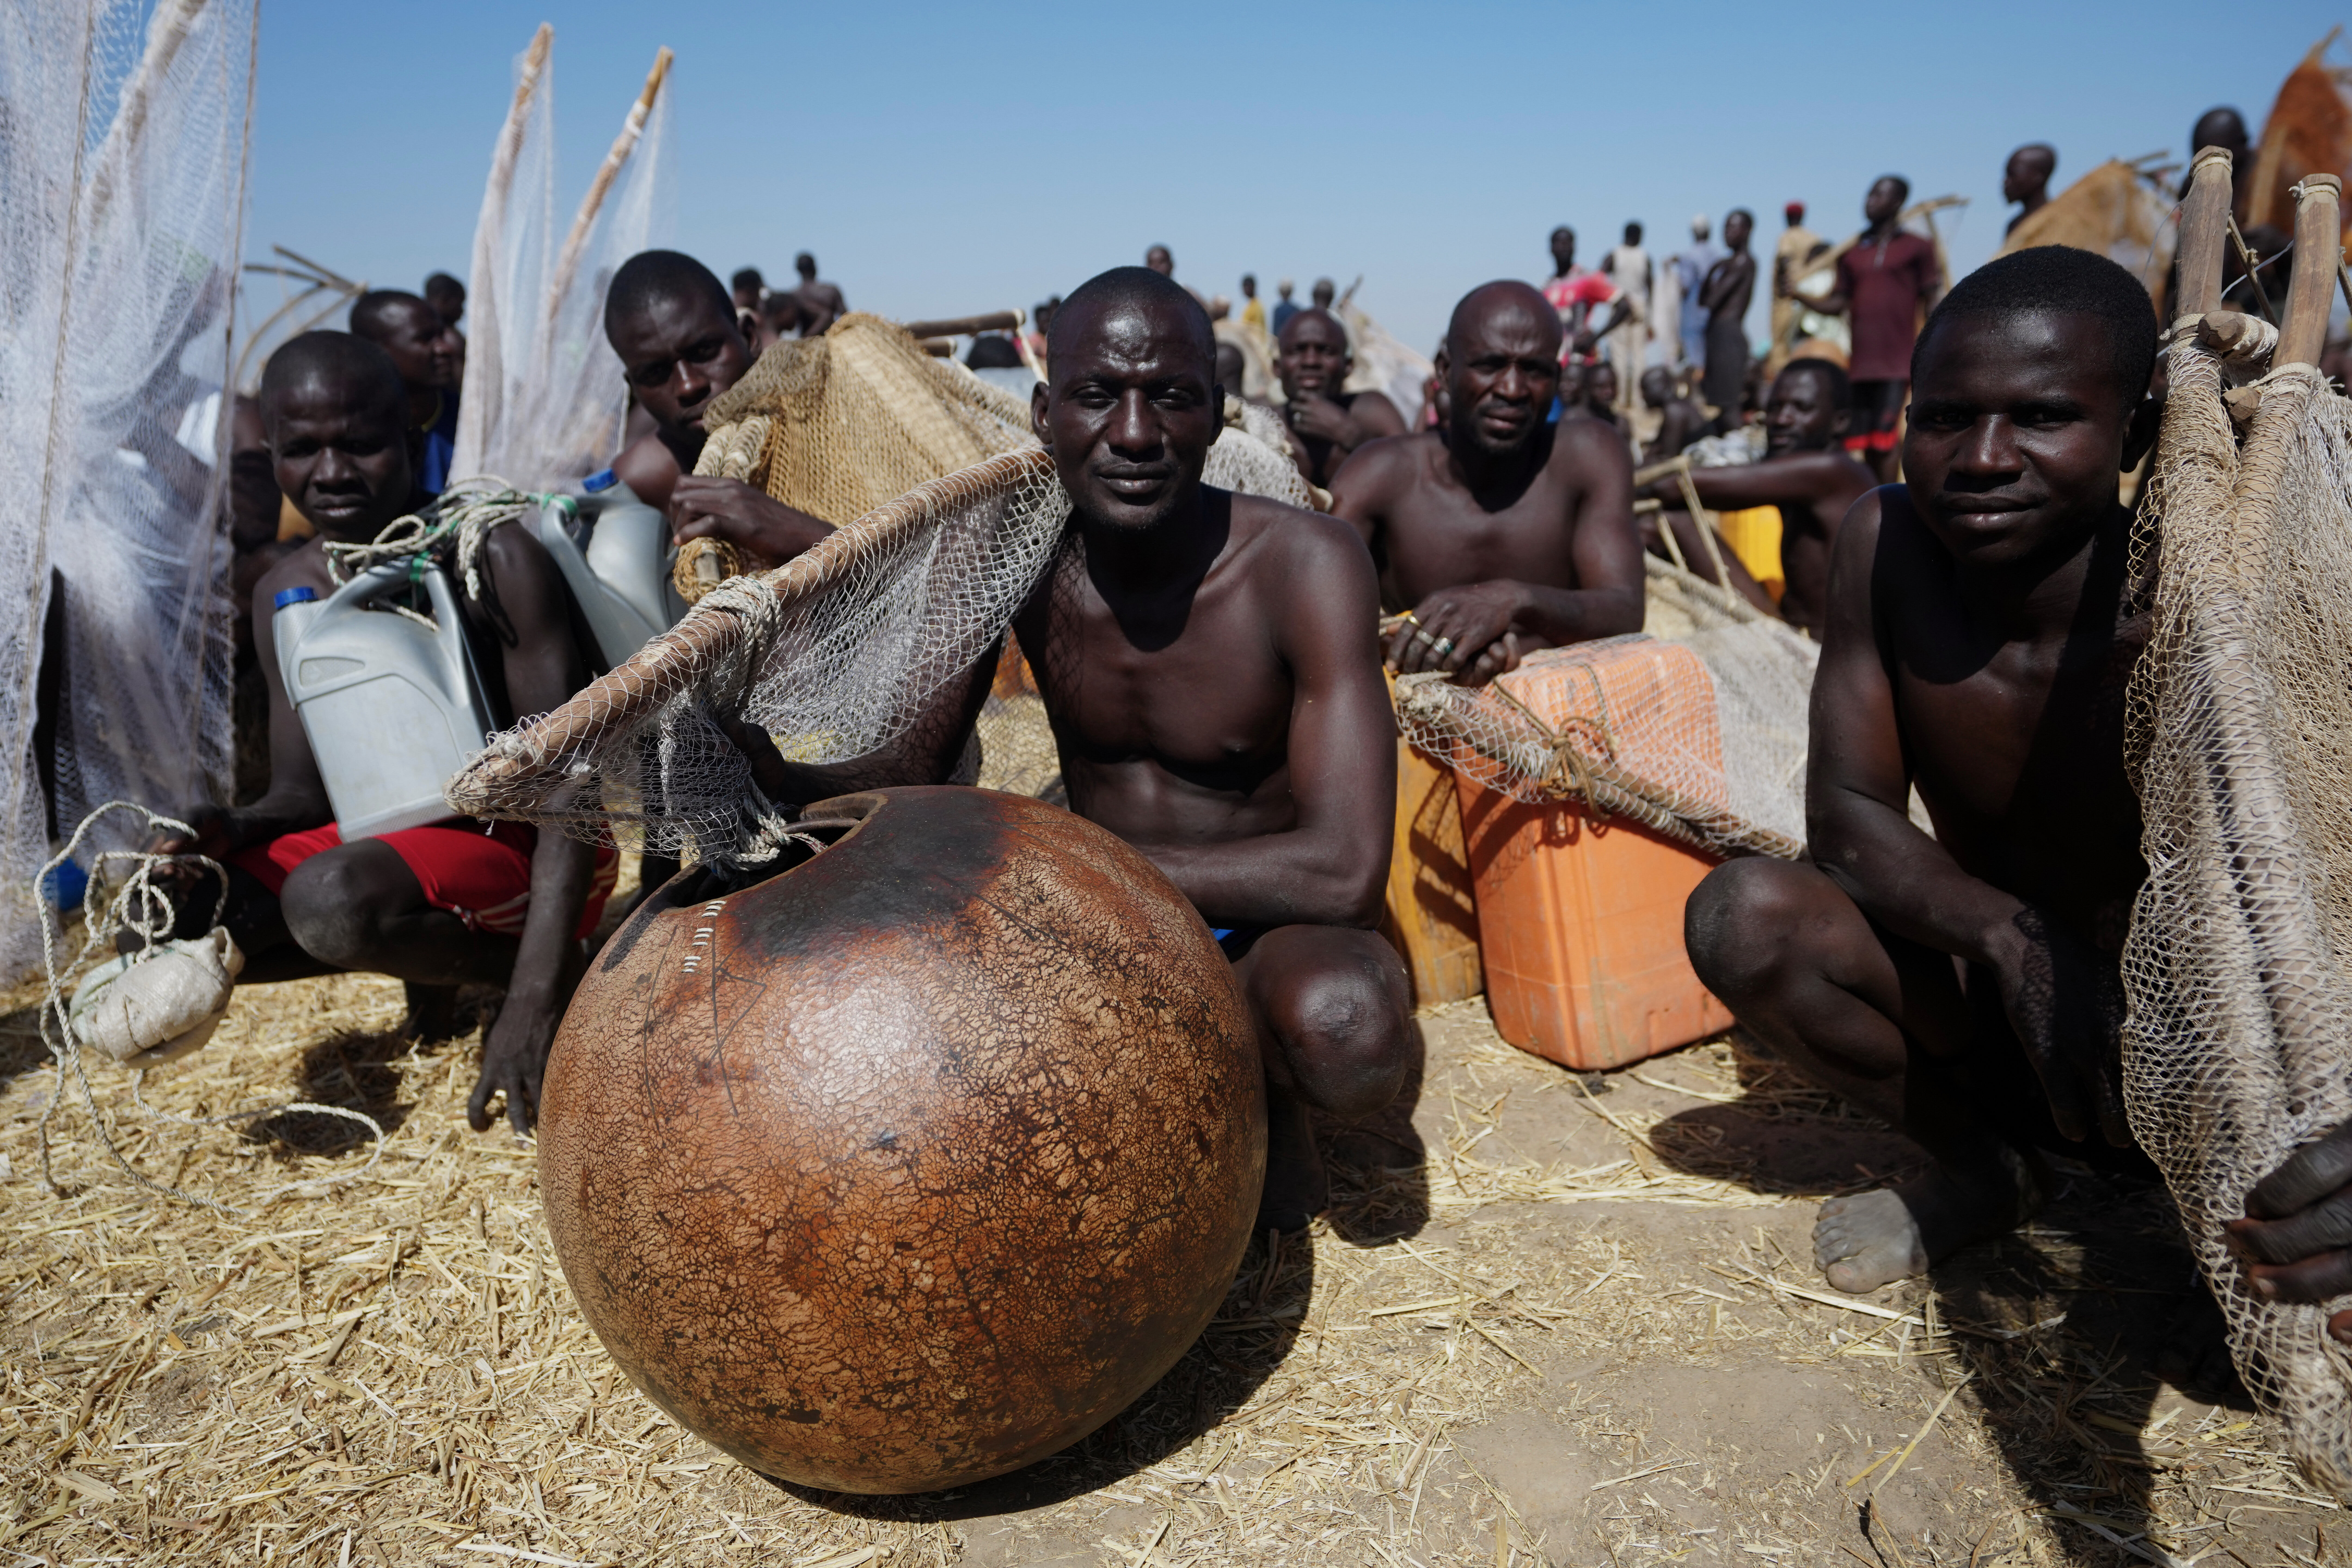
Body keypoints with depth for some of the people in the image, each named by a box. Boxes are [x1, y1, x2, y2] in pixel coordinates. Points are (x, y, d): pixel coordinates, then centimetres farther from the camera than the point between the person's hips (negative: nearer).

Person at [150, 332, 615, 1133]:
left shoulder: (498, 563, -17)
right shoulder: (287, 595, 2)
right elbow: (301, 794, 6)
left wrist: (534, 1002, -33)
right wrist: (227, 830, -21)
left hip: (520, 849, -7)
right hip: (385, 841, 7)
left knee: (330, 901, -33)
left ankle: (559, 972, -7)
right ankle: (432, 957, 8)